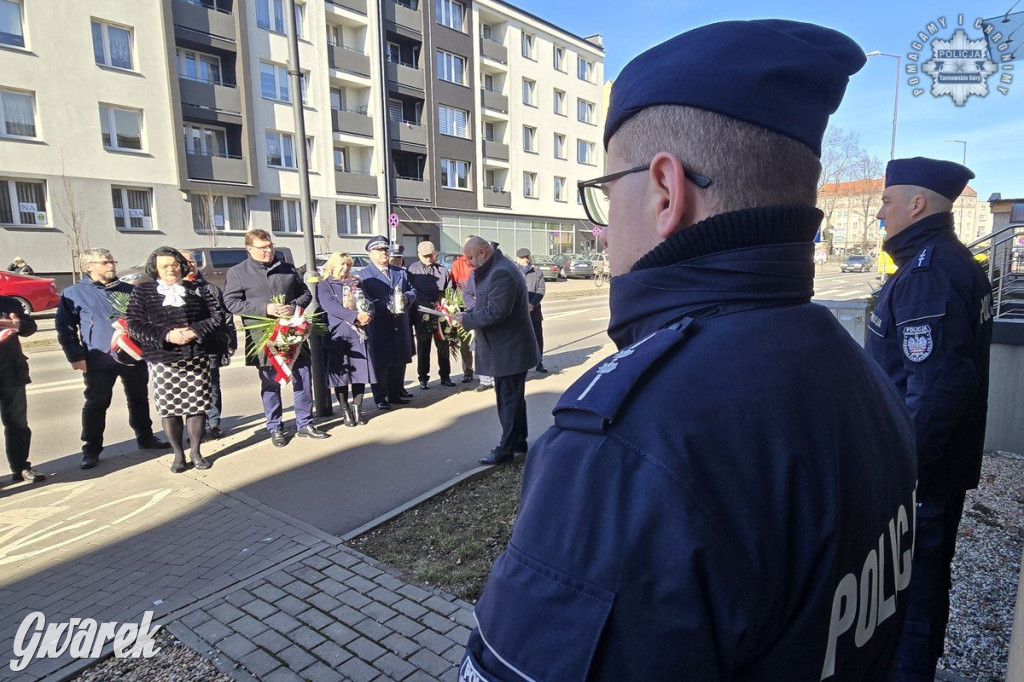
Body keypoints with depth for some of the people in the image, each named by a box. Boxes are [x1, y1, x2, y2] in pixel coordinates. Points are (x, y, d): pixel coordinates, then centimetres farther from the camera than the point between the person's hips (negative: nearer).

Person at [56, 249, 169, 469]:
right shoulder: (74, 293, 0)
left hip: (134, 357, 4)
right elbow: (65, 328, -2)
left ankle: (145, 438, 27)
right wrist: (76, 356, -9)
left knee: (139, 400, 13)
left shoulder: (128, 290, 11)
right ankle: (91, 449, 15)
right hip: (99, 361, -3)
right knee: (96, 405, 4)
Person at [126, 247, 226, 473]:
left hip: (197, 357, 1)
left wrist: (195, 331, -14)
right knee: (169, 407, 4)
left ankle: (196, 451, 20)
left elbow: (217, 316, 3)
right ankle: (178, 454, 20)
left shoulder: (197, 290, 8)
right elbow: (135, 326, -3)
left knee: (196, 405, 4)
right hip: (162, 360, -1)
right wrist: (166, 336, -17)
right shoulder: (142, 292, 4)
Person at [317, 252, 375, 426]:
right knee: (340, 373, -1)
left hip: (358, 333, 4)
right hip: (337, 335, -4)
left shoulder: (355, 284, 19)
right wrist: (356, 316, -22)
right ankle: (345, 411, 10)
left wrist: (367, 316, -10)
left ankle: (357, 409, 13)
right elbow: (331, 306, -13)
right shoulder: (324, 286, 2)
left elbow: (367, 303, 13)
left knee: (360, 372, 2)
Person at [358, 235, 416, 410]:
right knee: (380, 363, 0)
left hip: (400, 325, 5)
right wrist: (386, 307, -22)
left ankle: (395, 394, 24)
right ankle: (380, 398, 11)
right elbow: (365, 300, -11)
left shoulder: (401, 273, 18)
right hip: (378, 327, -5)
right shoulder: (364, 275, 0)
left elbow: (412, 291, 16)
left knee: (399, 361, 11)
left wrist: (406, 298, -7)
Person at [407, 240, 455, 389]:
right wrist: (430, 304, -14)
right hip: (422, 315, -2)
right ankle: (423, 378, 14)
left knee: (444, 346, 7)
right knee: (423, 347, 6)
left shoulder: (443, 269, 10)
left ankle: (445, 376, 18)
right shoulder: (412, 270, 0)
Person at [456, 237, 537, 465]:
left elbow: (495, 312, -27)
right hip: (507, 349, 11)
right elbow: (486, 304, 17)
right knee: (513, 397, 18)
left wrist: (466, 319, -16)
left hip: (509, 351, -11)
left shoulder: (501, 273, -22)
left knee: (508, 399, 0)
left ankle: (506, 449, 10)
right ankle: (519, 441, 31)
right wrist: (468, 313, 0)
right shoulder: (495, 269, 12)